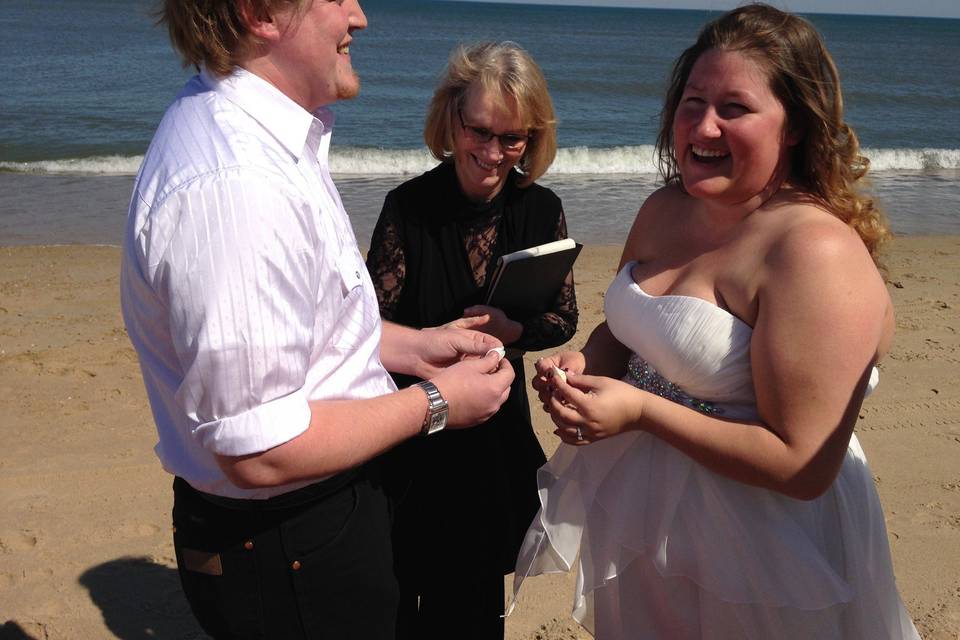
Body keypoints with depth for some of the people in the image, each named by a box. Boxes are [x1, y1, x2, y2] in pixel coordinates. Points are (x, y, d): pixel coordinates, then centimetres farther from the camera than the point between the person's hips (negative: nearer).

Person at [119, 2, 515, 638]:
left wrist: (411, 346, 5)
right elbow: (260, 451, -30)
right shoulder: (234, 183, -31)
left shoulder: (244, 130, 4)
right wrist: (433, 404, -17)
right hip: (292, 556, -10)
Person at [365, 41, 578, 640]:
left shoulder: (541, 210, -6)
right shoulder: (407, 207, -13)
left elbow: (563, 319, 0)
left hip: (499, 430, 3)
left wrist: (509, 329, -20)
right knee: (409, 586, 10)